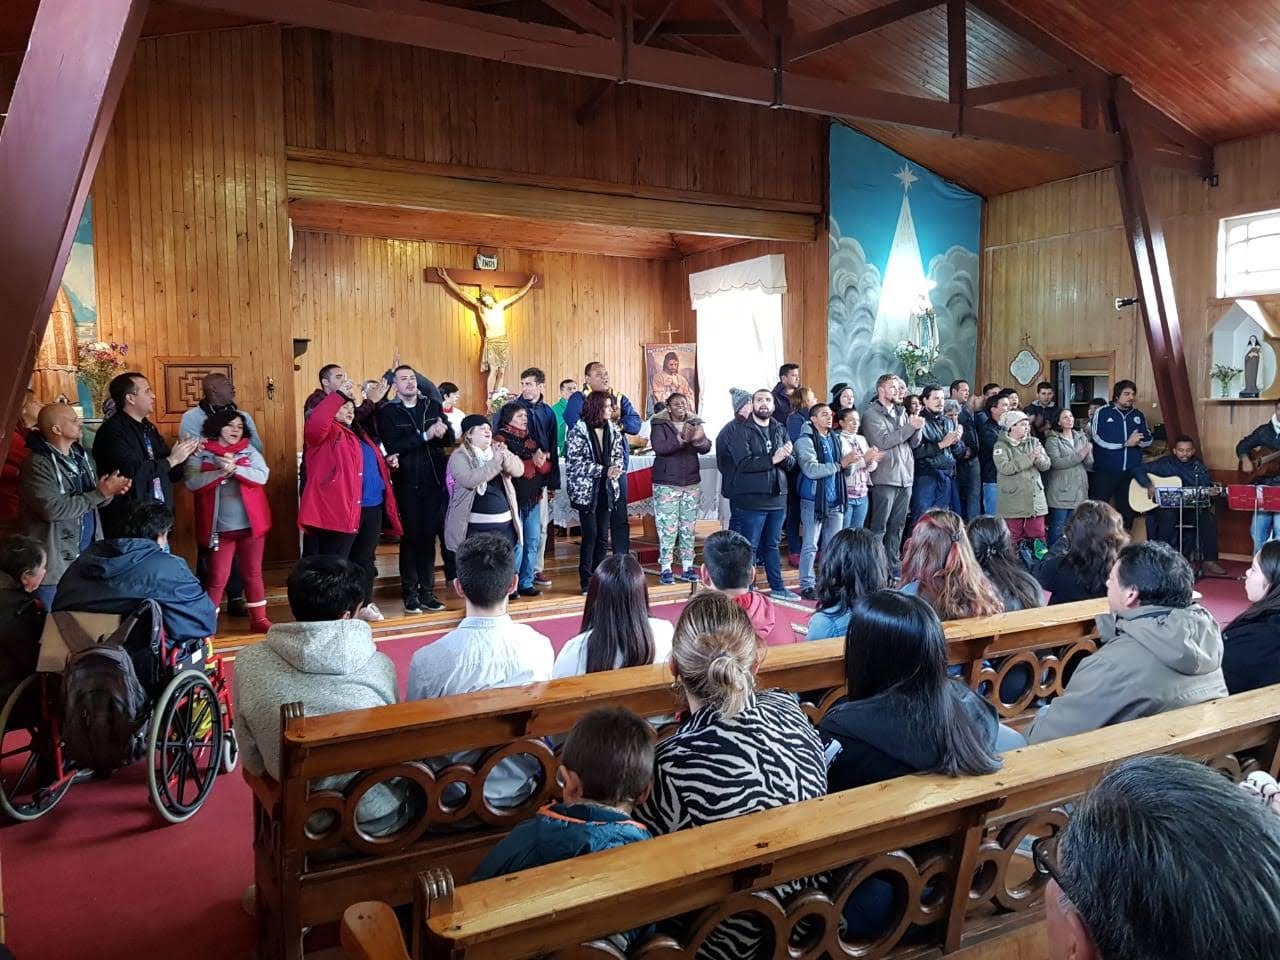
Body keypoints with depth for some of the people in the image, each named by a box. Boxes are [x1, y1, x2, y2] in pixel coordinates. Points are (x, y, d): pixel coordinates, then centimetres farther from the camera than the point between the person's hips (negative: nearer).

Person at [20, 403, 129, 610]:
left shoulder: (83, 456, 9)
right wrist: (100, 493, -22)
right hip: (56, 562, -7)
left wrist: (109, 491, -8)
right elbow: (53, 509, -26)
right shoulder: (37, 464, -16)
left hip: (89, 557, 7)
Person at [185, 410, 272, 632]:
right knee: (217, 577, 1)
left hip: (251, 524, 2)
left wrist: (235, 469, -22)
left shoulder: (250, 451, 6)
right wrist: (221, 472, -23)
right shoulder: (201, 454, 1)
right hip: (220, 528, -2)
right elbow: (192, 482, -13)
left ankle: (259, 619, 22)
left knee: (253, 573, 12)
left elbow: (262, 476, -9)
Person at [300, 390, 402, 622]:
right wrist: (339, 394, -24)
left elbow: (373, 464, 33)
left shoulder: (359, 434, 24)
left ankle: (364, 604, 31)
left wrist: (388, 463, 13)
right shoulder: (328, 434, -2)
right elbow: (316, 421, -25)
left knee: (365, 559, 18)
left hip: (372, 506, 8)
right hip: (341, 507, -8)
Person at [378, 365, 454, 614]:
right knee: (410, 537, 3)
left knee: (429, 537, 7)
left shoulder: (433, 406, 9)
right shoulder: (387, 412, -2)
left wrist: (443, 431, -20)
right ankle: (410, 593, 11)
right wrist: (425, 436, -23)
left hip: (434, 481, 3)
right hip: (407, 484, -3)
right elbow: (392, 446, -15)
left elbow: (450, 439, 3)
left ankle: (427, 591, 15)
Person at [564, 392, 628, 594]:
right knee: (590, 535, -6)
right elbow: (575, 462, -14)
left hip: (608, 489, 5)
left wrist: (616, 469, -7)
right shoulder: (578, 431, -9)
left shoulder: (612, 429, 7)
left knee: (603, 535, 5)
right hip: (586, 489, -5)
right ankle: (586, 582, 4)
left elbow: (619, 453, 16)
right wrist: (604, 470, -18)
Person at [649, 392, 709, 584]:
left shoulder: (695, 423, 7)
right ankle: (665, 568, 0)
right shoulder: (660, 425, -4)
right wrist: (681, 439, -31)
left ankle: (687, 567, 15)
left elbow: (706, 448, -2)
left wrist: (699, 440, -25)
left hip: (692, 483, 4)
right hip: (666, 484, -4)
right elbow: (659, 447, -19)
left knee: (688, 527, 7)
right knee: (668, 527, -6)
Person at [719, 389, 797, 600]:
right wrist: (772, 459, -21)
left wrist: (786, 457, -16)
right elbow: (744, 463, -18)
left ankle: (777, 587, 27)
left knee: (772, 545, 17)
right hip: (751, 498, -6)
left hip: (777, 496, 6)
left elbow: (792, 463, 6)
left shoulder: (779, 430, 12)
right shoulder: (740, 430, -7)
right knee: (749, 547, 1)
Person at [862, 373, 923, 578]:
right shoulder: (871, 414, -5)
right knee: (879, 527, -4)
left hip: (905, 477, 7)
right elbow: (882, 442, -17)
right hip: (885, 478, -7)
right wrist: (910, 426, -15)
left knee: (897, 526, 11)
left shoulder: (901, 412, 15)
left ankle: (893, 567, 19)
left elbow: (914, 443, 12)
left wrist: (918, 428, -9)